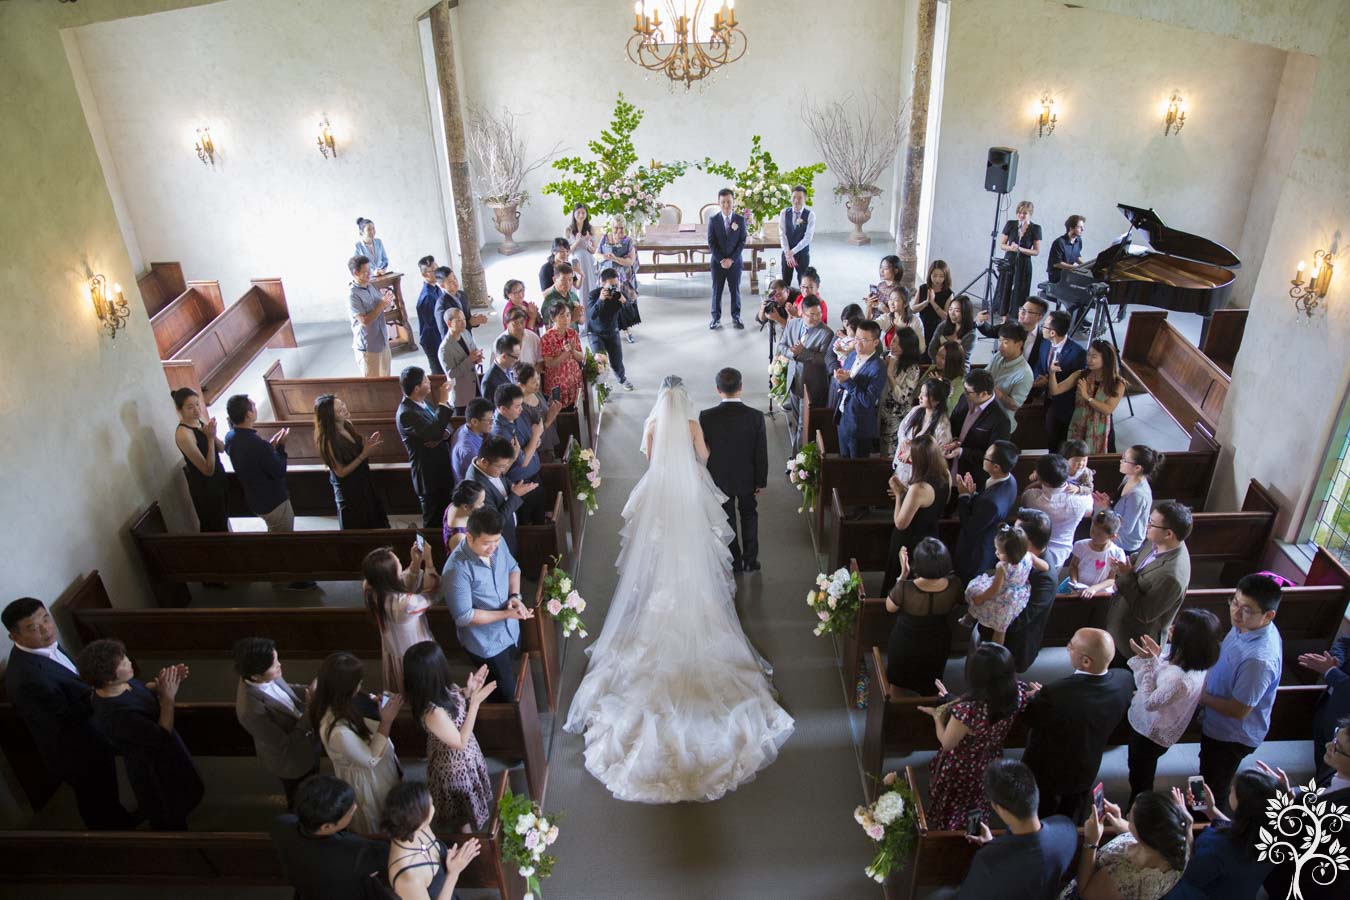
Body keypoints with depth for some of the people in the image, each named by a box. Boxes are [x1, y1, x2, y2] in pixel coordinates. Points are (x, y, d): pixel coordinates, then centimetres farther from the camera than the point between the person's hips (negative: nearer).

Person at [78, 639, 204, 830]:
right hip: (151, 765, -8)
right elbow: (162, 737, -33)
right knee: (169, 815, 21)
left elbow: (143, 690, 4)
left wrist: (160, 685, -16)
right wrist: (168, 697, -30)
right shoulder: (116, 715, -42)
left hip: (155, 752, 8)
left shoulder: (121, 682, -19)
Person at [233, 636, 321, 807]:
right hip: (291, 760, -7)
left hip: (303, 740, 7)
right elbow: (286, 747, -32)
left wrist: (309, 690, -16)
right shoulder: (252, 711, -42)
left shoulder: (265, 677, -22)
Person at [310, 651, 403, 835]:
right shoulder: (339, 731, -44)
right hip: (367, 782, -8)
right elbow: (371, 759, -29)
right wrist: (386, 721, -35)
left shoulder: (337, 703, -21)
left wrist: (379, 703, -15)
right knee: (379, 830, 24)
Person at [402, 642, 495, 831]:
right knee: (466, 809, 22)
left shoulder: (441, 688, -19)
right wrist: (475, 702, -30)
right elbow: (460, 742, -27)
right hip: (456, 764, -8)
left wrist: (468, 691, -14)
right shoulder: (433, 712, -42)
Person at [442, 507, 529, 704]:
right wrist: (506, 614, -27)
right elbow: (463, 617, -27)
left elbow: (512, 568, 5)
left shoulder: (497, 543, -14)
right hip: (486, 644, -6)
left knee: (509, 677, 31)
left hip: (510, 631, 7)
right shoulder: (457, 569, -33)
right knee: (506, 695, 11)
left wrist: (515, 596, -13)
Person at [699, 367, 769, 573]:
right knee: (749, 515, 24)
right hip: (747, 478, 0)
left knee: (727, 519, 19)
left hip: (719, 479, 0)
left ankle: (735, 562, 32)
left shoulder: (706, 417, -20)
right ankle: (750, 560, 31)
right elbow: (761, 454, -12)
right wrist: (761, 481, 2)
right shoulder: (755, 417, -20)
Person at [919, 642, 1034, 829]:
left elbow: (947, 743, -22)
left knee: (947, 818, 26)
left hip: (959, 773, -5)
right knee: (975, 812, 33)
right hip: (989, 767, 5)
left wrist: (937, 714, -7)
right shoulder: (1019, 693, -26)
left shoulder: (967, 710, -41)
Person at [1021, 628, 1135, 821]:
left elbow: (1029, 718, -23)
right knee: (1071, 826, 32)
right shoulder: (1125, 680, -26)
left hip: (1047, 775, -4)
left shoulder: (1055, 694, -43)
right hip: (1087, 772, 5)